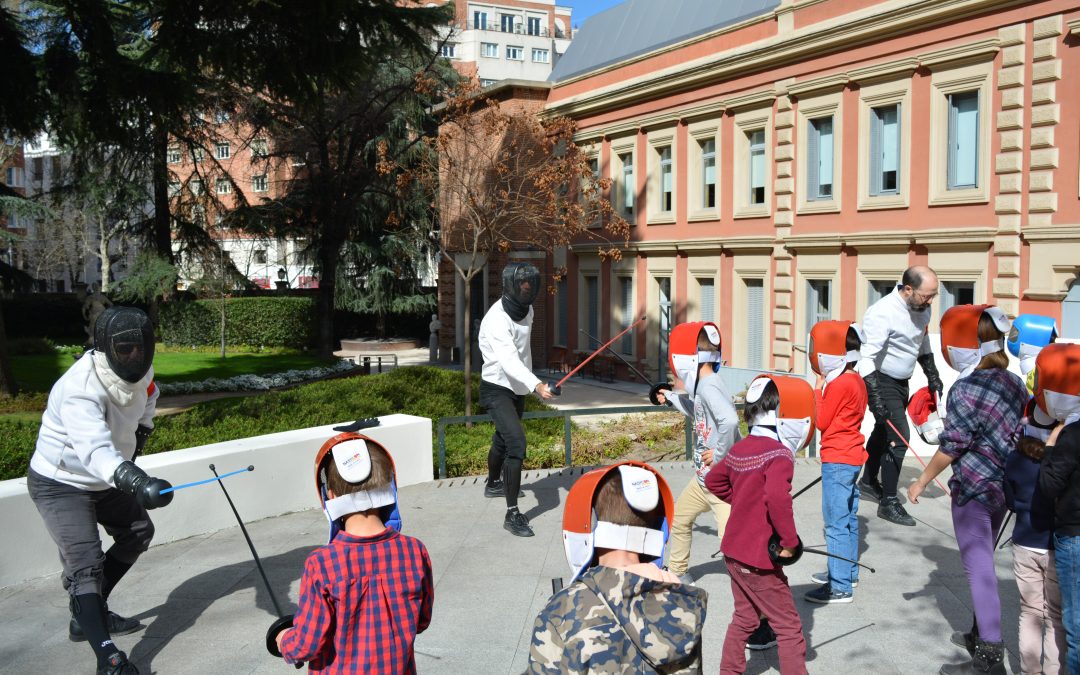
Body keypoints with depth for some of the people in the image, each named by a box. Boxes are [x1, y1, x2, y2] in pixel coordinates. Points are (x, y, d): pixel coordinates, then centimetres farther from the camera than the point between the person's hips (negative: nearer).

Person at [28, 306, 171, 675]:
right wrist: (137, 482, -65)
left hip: (108, 478, 8)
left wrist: (135, 442, 8)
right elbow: (95, 451, -50)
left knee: (138, 533, 16)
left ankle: (88, 614, 28)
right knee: (85, 563, -16)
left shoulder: (139, 372, -12)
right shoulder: (80, 389, -35)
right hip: (60, 483, -8)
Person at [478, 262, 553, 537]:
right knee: (516, 442, -22)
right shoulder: (497, 319, -28)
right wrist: (536, 385, -56)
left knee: (504, 438, 27)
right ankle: (512, 514, -18)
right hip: (497, 389, -8)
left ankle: (493, 484, 52)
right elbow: (508, 360, -42)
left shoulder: (527, 310, -1)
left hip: (518, 388, 9)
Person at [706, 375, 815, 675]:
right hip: (758, 559, -8)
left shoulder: (741, 448, 5)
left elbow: (713, 479, 19)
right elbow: (777, 497, -36)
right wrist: (789, 541, -24)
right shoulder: (780, 454, -20)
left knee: (744, 617, 23)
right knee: (789, 627, 6)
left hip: (733, 551, 8)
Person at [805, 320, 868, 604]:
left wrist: (818, 388, -5)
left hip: (837, 461, -10)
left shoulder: (838, 384, -19)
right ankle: (847, 572, 32)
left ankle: (840, 587, -4)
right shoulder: (857, 381, 10)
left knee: (836, 524, -7)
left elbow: (821, 422, -11)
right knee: (848, 519, 19)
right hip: (852, 456, 10)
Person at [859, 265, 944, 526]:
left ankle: (868, 481, 40)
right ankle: (888, 502, -3)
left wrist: (932, 374, 14)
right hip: (881, 381, -9)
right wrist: (875, 397, -35)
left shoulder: (922, 309, -1)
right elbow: (867, 358, -29)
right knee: (899, 437, -13)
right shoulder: (882, 314, -27)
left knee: (883, 431, 21)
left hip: (901, 381, 9)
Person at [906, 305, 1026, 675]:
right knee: (983, 561, 21)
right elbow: (1021, 435, 10)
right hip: (1005, 487, 8)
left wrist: (922, 481, -5)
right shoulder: (1015, 383, 3)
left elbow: (951, 446, -16)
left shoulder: (965, 389, -18)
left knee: (979, 568, -2)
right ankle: (983, 633, 34)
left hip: (973, 489, -8)